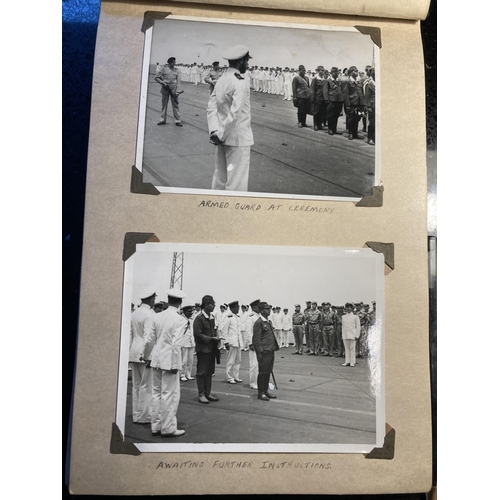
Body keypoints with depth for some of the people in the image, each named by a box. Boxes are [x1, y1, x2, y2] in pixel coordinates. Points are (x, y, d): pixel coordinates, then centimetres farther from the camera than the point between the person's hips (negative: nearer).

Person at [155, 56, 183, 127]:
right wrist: (163, 83, -12)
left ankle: (178, 121, 5)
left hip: (174, 89, 1)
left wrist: (178, 90, -7)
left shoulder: (176, 70, 7)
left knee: (175, 104, 1)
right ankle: (162, 120, 18)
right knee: (164, 104, 8)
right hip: (165, 88, -1)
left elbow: (178, 80, 5)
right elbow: (156, 77, 2)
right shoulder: (164, 68, 0)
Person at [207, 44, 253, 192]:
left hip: (223, 137, 8)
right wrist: (221, 135, -16)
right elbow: (235, 113, -23)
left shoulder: (221, 79, 8)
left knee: (220, 176, 16)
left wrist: (215, 131, -5)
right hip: (238, 138, -8)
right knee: (236, 180, -1)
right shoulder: (241, 82, -15)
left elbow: (211, 108, 4)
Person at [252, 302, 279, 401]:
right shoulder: (259, 322, -12)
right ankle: (261, 393, 10)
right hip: (264, 352, -8)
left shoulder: (268, 322, 15)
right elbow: (256, 339, -14)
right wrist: (259, 352, -17)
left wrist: (275, 347, 16)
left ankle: (266, 391, 24)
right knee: (262, 372, 1)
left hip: (271, 351, 8)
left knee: (268, 372, 14)